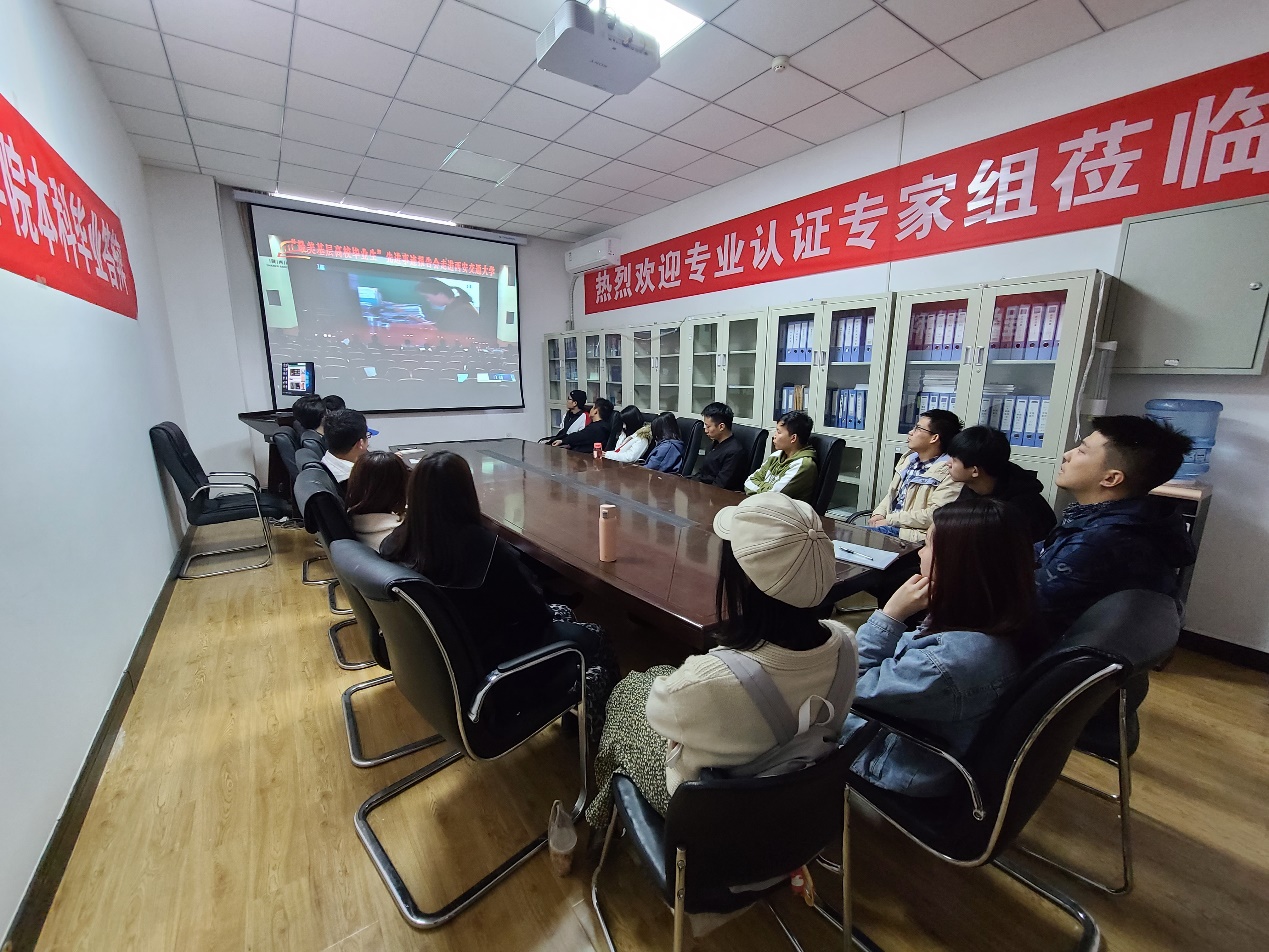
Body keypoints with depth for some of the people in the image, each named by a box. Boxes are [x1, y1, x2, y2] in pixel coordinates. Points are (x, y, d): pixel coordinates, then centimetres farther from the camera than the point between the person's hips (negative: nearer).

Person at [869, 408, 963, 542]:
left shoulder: (948, 472, -11)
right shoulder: (910, 459, 15)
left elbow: (936, 515, -20)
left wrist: (890, 520, -16)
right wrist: (879, 513, 2)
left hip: (912, 534, -8)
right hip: (886, 524, 8)